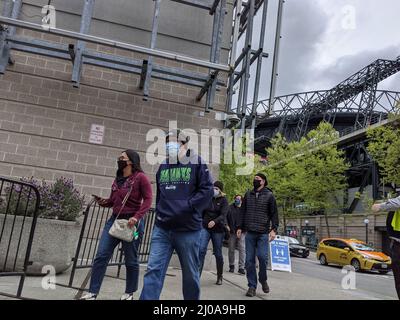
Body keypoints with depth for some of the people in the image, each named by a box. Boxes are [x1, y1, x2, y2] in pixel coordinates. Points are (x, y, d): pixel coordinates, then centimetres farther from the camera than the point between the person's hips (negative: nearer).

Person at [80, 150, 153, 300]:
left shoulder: (140, 177, -6)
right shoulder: (117, 179, 15)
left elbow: (148, 199, -12)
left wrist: (137, 217, -23)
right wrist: (103, 202, -1)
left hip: (132, 223, -6)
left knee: (130, 260, 6)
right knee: (101, 256, 0)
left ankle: (129, 293, 24)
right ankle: (93, 293, 7)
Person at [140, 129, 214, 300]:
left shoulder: (197, 163, -3)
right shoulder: (163, 166, 14)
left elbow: (207, 190, -10)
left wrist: (186, 207, -17)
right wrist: (159, 212, 14)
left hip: (188, 229, -4)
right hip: (162, 229, 4)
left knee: (190, 274, 10)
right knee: (153, 270, -3)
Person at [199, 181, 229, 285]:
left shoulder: (223, 201, -2)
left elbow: (223, 215, -16)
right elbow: (202, 212, 17)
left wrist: (214, 221, -34)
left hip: (218, 229, -2)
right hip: (205, 227, 2)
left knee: (218, 253, 7)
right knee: (201, 250, -14)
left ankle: (219, 276, 24)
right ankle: (197, 274, -14)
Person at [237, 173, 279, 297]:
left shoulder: (269, 195, 4)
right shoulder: (248, 195, 13)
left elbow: (274, 214, 2)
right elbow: (243, 212, 16)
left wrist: (274, 229, -9)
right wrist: (240, 227, 10)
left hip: (263, 233, -3)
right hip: (250, 233, 3)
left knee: (263, 257, -9)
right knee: (249, 260, 1)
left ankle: (263, 280, 18)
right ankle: (252, 286, 10)